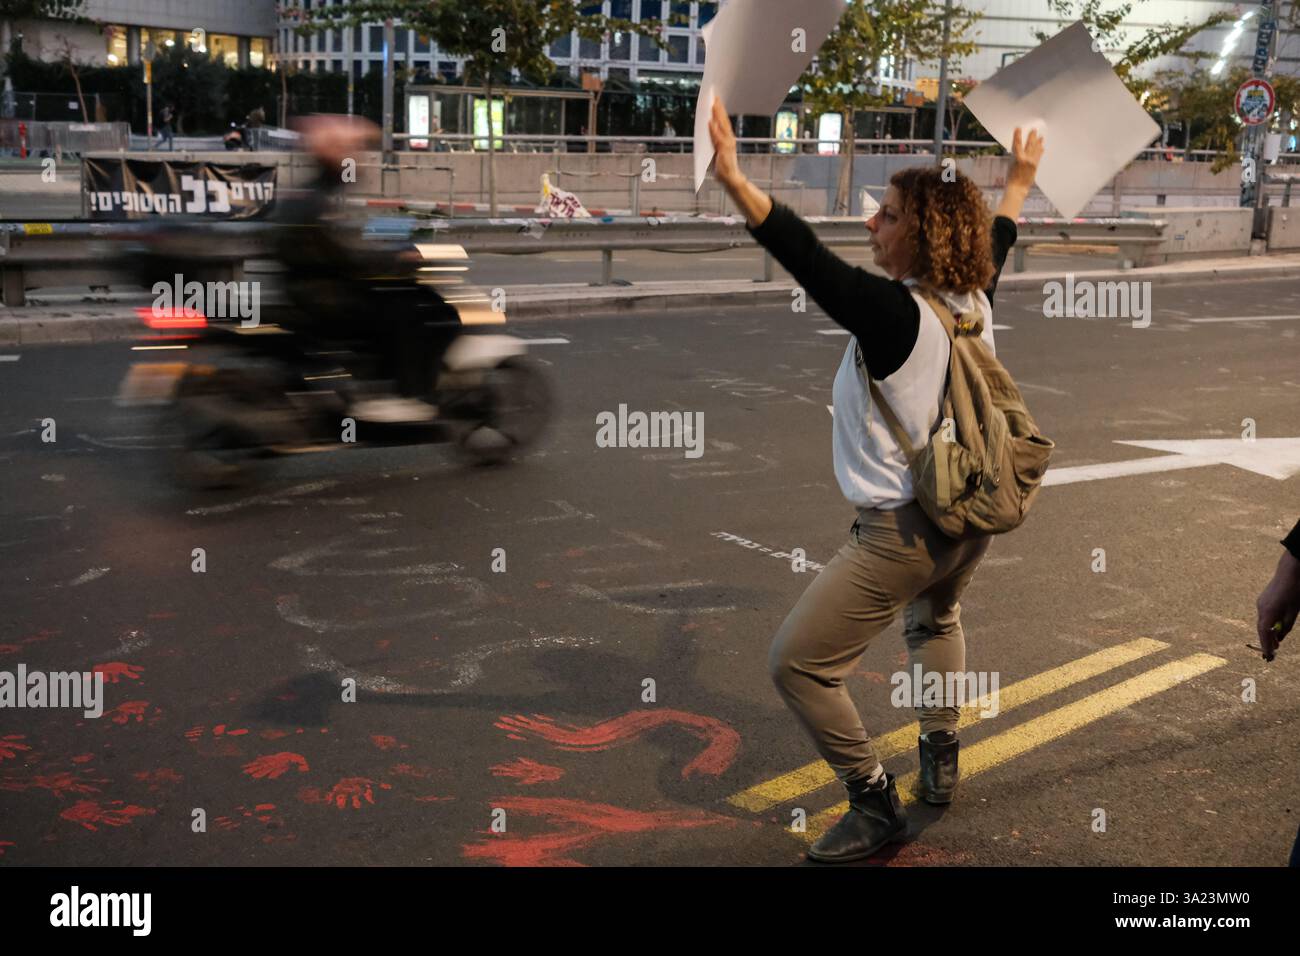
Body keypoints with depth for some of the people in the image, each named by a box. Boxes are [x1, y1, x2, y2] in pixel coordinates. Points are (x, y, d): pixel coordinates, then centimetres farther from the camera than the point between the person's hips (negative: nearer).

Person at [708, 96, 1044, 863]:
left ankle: (875, 802, 7)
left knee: (798, 662, -1)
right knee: (936, 619, 38)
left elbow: (805, 255, -31)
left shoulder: (892, 311, -20)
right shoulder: (974, 298, 2)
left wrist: (733, 178, -38)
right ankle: (942, 759, 45)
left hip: (904, 529, -9)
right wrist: (1021, 179, 43)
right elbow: (999, 237, 24)